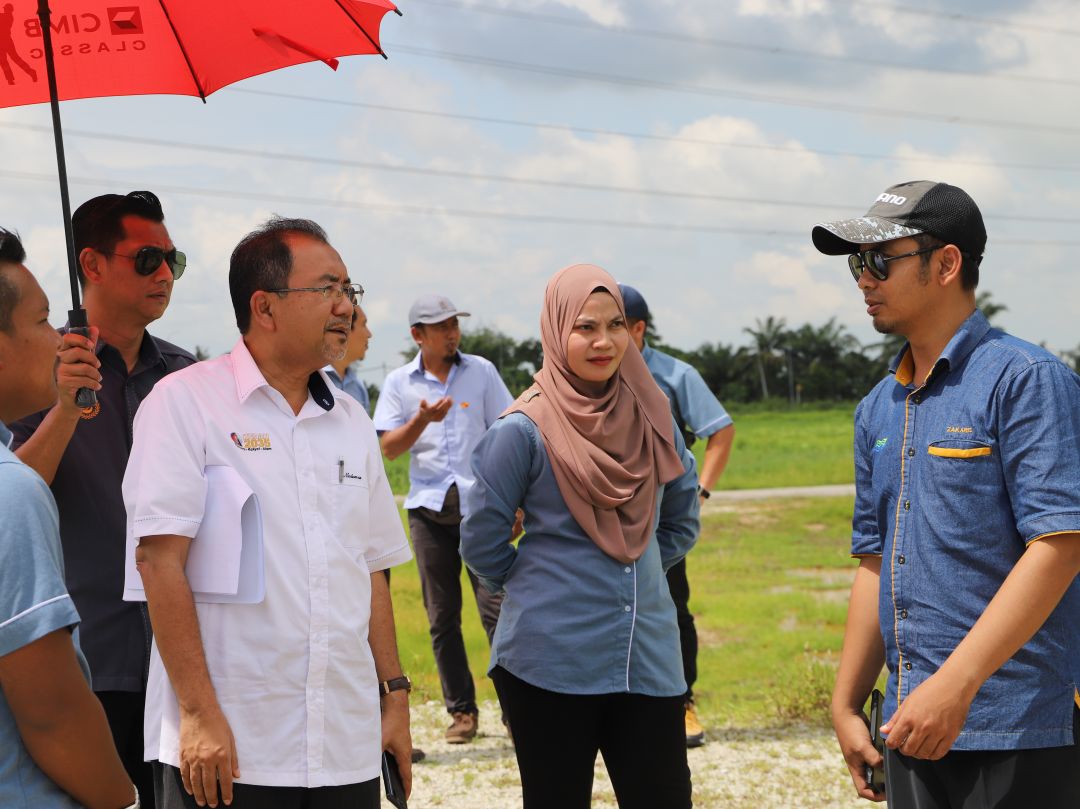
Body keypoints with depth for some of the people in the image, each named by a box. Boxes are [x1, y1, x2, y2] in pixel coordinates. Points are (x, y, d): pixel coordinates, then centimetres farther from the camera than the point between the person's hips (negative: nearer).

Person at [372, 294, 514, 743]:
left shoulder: (481, 371, 6)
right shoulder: (400, 383, 6)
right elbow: (388, 448, 2)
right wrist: (422, 420, -16)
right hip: (429, 508, 2)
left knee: (495, 606, -8)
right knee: (441, 617, 4)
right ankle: (461, 711, 13)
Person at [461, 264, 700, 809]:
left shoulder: (650, 415, 5)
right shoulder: (525, 430, -9)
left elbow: (682, 521, 19)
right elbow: (481, 543, -1)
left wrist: (635, 574, 11)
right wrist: (534, 588, 8)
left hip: (647, 654, 4)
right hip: (550, 659, -4)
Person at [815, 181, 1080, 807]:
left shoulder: (1026, 380, -9)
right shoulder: (880, 409, 15)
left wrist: (955, 684, -23)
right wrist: (847, 702, 14)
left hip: (1020, 733, -7)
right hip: (914, 730, 7)